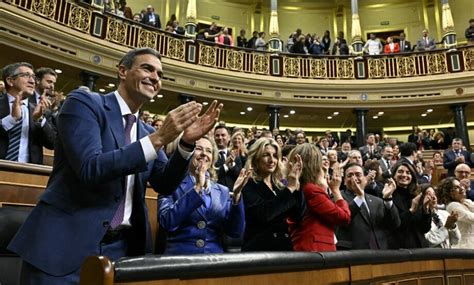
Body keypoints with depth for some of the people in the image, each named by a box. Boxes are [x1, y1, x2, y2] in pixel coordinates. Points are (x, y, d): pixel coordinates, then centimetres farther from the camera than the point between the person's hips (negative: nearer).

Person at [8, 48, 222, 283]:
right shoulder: (84, 102, -6)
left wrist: (187, 142, -10)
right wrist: (159, 138, -23)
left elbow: (165, 184, 5)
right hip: (67, 243, -5)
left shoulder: (146, 132, 12)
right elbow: (90, 169, -20)